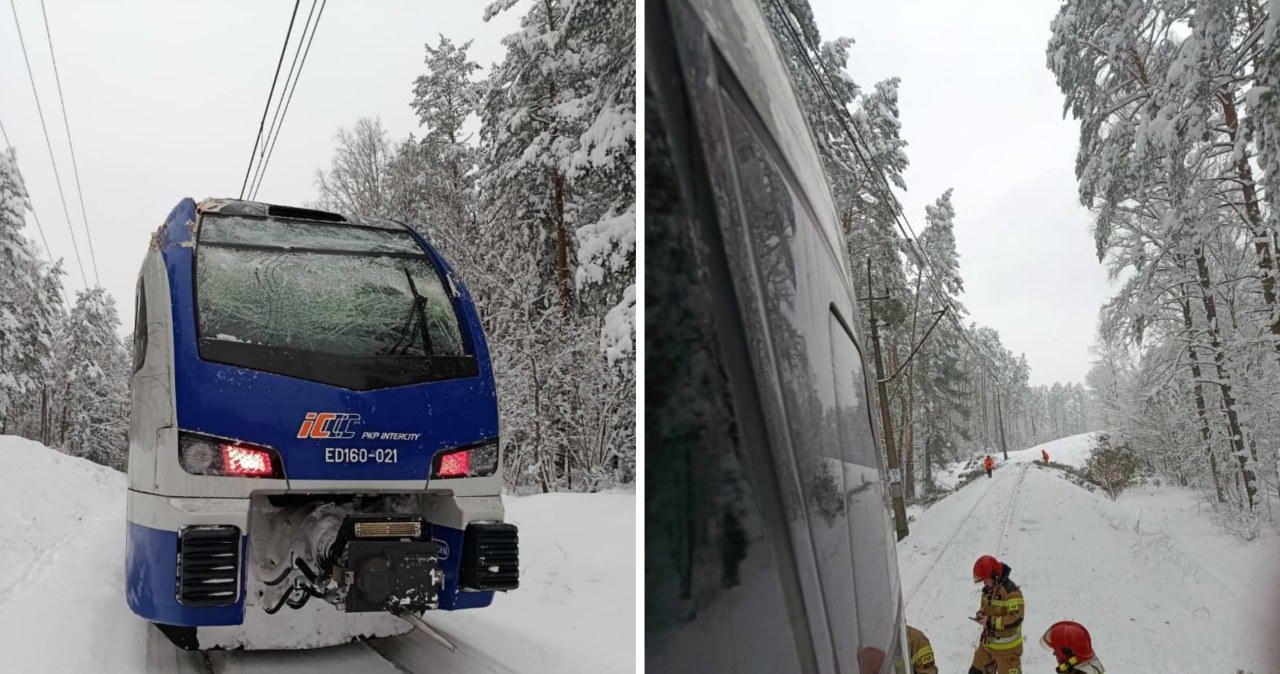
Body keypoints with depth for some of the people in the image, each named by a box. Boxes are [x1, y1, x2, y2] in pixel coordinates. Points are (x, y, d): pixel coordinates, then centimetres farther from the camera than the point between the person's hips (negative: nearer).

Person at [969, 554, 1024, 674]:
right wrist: (981, 614, -2)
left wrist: (990, 621, -24)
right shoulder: (988, 589, 3)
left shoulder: (1011, 592, -25)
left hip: (1007, 646, -9)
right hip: (987, 642, 9)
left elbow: (1015, 620, -28)